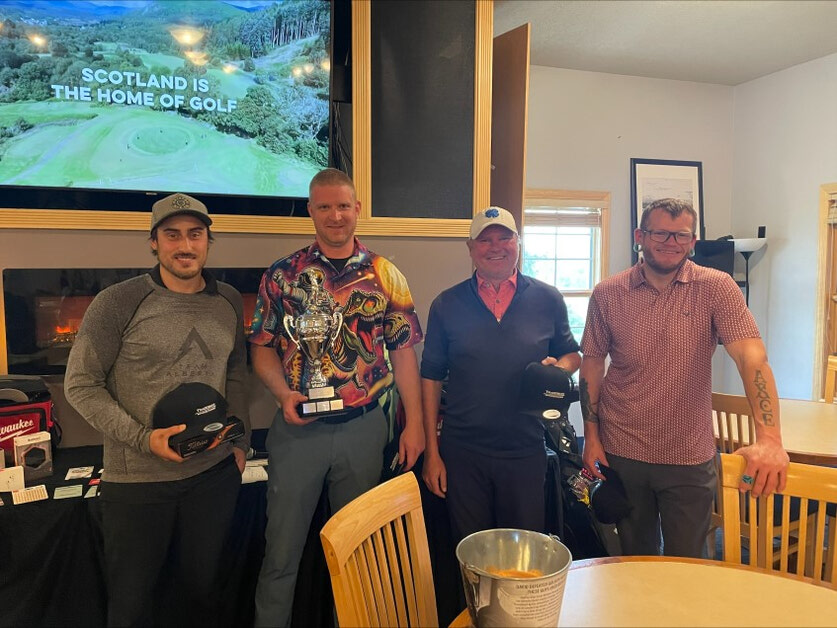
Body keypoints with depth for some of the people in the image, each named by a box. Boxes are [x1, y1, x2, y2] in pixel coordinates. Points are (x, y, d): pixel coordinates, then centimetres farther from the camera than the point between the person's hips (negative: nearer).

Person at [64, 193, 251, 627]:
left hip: (216, 472, 3)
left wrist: (240, 441, 8)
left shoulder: (228, 301, 3)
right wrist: (144, 439, -17)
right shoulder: (117, 303, -11)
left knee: (202, 584, 19)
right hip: (137, 477, -3)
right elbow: (80, 385, -9)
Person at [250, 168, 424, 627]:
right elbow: (262, 348, 2)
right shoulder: (282, 275, 0)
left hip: (364, 426, 1)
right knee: (282, 550, 10)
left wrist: (414, 423, 0)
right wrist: (284, 395, -16)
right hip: (299, 426, -1)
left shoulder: (385, 276, 1)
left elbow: (402, 351, 3)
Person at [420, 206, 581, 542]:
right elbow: (431, 377, 3)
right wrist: (432, 452, 0)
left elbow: (572, 354, 13)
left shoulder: (547, 299, 1)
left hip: (525, 451, 0)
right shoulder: (447, 304, 0)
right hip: (462, 451, 0)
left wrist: (560, 366, -13)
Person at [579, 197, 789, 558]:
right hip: (622, 452, 1)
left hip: (690, 456, -1)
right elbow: (592, 364, 2)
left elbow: (751, 357, -19)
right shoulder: (607, 294, -4)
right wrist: (591, 436, -1)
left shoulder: (716, 288, -9)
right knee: (635, 559, 20)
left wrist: (769, 439, -33)